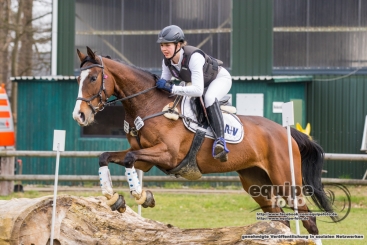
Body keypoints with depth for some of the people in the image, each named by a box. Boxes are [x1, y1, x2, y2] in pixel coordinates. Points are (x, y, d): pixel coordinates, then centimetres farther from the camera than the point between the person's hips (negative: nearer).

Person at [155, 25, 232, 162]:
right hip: (201, 82, 8)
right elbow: (165, 83, -6)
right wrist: (158, 85, -28)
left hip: (220, 78, -8)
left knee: (209, 98, -37)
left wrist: (171, 88, -49)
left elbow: (198, 90, -46)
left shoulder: (194, 57, -39)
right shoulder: (167, 61, -17)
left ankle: (219, 141, -44)